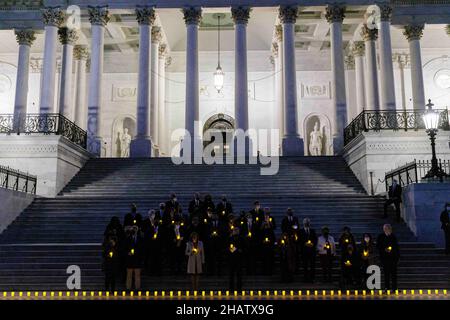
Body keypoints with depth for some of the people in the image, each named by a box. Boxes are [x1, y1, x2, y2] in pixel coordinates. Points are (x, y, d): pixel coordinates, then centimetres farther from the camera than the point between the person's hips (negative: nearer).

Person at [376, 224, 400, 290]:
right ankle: (387, 287, 7)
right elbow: (378, 246, 0)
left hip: (393, 257, 2)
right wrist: (384, 249, -16)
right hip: (384, 257, -2)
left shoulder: (393, 236, 8)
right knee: (386, 273, 0)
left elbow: (396, 246, 12)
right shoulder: (380, 237, 2)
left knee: (394, 272, 2)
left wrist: (397, 256, 4)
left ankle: (394, 288, 9)